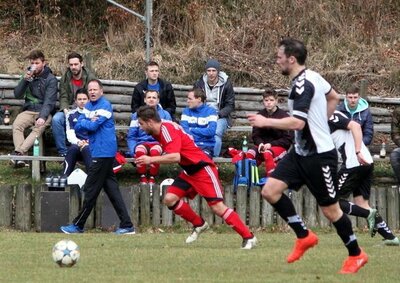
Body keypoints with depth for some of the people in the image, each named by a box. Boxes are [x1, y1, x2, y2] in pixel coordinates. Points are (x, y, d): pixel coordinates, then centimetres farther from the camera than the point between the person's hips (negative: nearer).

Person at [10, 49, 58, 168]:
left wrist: (42, 117, -30)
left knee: (39, 128, -36)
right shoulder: (29, 75, 12)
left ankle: (19, 151, -48)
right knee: (16, 125, -28)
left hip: (44, 111, -4)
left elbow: (49, 101, -14)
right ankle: (19, 157, -41)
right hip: (29, 110, 4)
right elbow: (17, 95, 6)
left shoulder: (51, 79, -3)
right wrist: (25, 80, -10)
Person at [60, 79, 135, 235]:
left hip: (103, 153, -9)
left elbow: (93, 126, -19)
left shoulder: (104, 106, -11)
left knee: (91, 190, -2)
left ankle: (78, 225, 4)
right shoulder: (88, 106, 15)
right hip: (100, 153, 9)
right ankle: (126, 225, 6)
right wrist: (88, 122, -11)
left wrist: (83, 123, 0)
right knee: (111, 188, 7)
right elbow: (77, 126, 7)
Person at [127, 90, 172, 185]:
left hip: (158, 142, -1)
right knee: (140, 151, -37)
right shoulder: (137, 115, 12)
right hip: (141, 143, 1)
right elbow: (131, 136, 10)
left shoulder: (165, 115, 11)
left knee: (155, 151, -38)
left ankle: (152, 178, -18)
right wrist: (133, 150, -9)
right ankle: (142, 177, -17)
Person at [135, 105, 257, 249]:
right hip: (189, 171, 10)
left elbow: (175, 157, -32)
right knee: (169, 199, -2)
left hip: (202, 168, -10)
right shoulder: (158, 132, 8)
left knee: (217, 207, -14)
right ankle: (199, 225, 15)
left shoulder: (167, 129, -21)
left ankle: (248, 237, -9)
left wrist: (151, 160, -29)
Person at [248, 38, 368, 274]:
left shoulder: (303, 85, -22)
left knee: (330, 209, 1)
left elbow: (297, 122, -30)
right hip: (302, 152, 9)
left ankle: (356, 254, 18)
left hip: (320, 155, -9)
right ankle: (304, 236, 10)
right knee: (270, 190, -1)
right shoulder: (313, 77, 7)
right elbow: (334, 97, 24)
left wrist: (265, 122, -22)